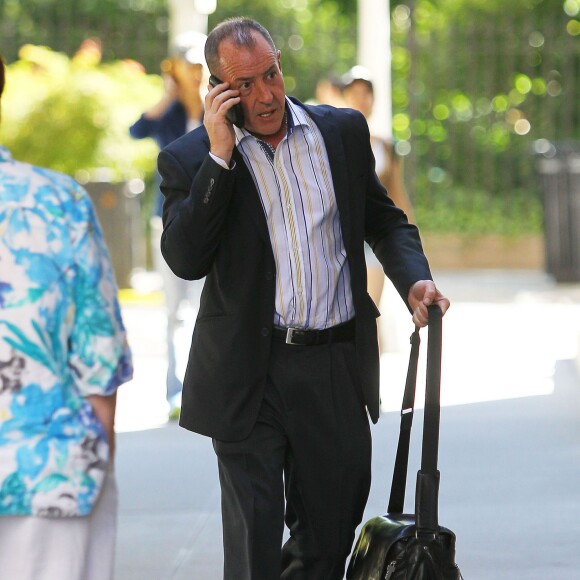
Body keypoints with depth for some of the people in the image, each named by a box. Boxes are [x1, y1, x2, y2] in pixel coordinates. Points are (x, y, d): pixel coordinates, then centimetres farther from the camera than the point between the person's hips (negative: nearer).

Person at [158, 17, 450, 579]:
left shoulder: (343, 132, 6)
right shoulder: (190, 159, -4)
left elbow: (385, 221, 18)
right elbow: (185, 259, -16)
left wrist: (413, 279, -2)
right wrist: (220, 157, -19)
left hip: (337, 368, 3)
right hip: (249, 377, -3)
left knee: (332, 531, 12)